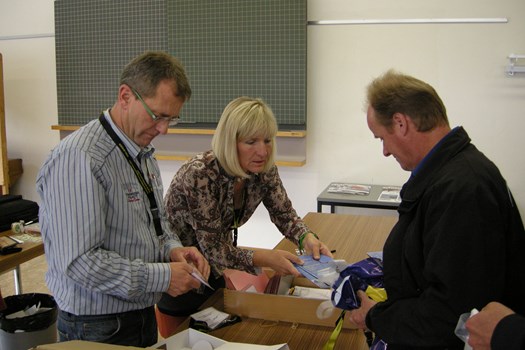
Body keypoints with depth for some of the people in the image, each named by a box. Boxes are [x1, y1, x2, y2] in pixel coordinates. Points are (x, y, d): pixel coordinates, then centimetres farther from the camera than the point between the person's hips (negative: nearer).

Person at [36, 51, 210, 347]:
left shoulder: (144, 153, 5)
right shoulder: (78, 158, -24)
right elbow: (79, 261, -28)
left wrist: (173, 249, -5)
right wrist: (163, 276, -23)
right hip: (98, 328, -8)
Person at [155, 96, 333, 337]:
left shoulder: (264, 170, -14)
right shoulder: (200, 175, -33)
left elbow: (284, 214, -4)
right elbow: (213, 250, -30)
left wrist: (308, 238, -24)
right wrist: (267, 259, -40)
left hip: (217, 264, 6)